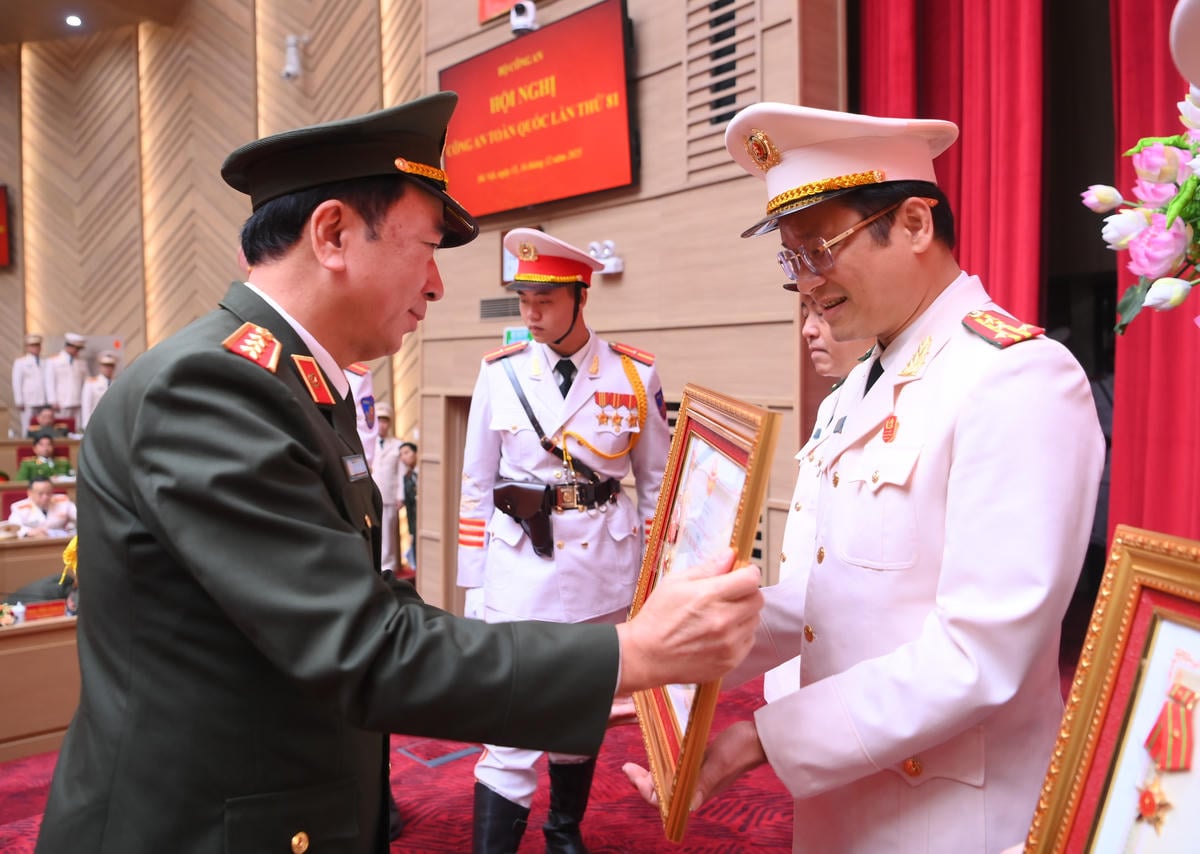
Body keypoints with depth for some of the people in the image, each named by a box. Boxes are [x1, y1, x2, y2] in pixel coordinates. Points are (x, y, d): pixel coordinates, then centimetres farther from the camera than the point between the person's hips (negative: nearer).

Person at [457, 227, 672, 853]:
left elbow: (655, 482, 5)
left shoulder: (635, 374, -3)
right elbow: (477, 484, 2)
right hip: (519, 566, -1)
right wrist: (474, 583, 1)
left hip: (603, 567, 2)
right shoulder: (500, 372, -4)